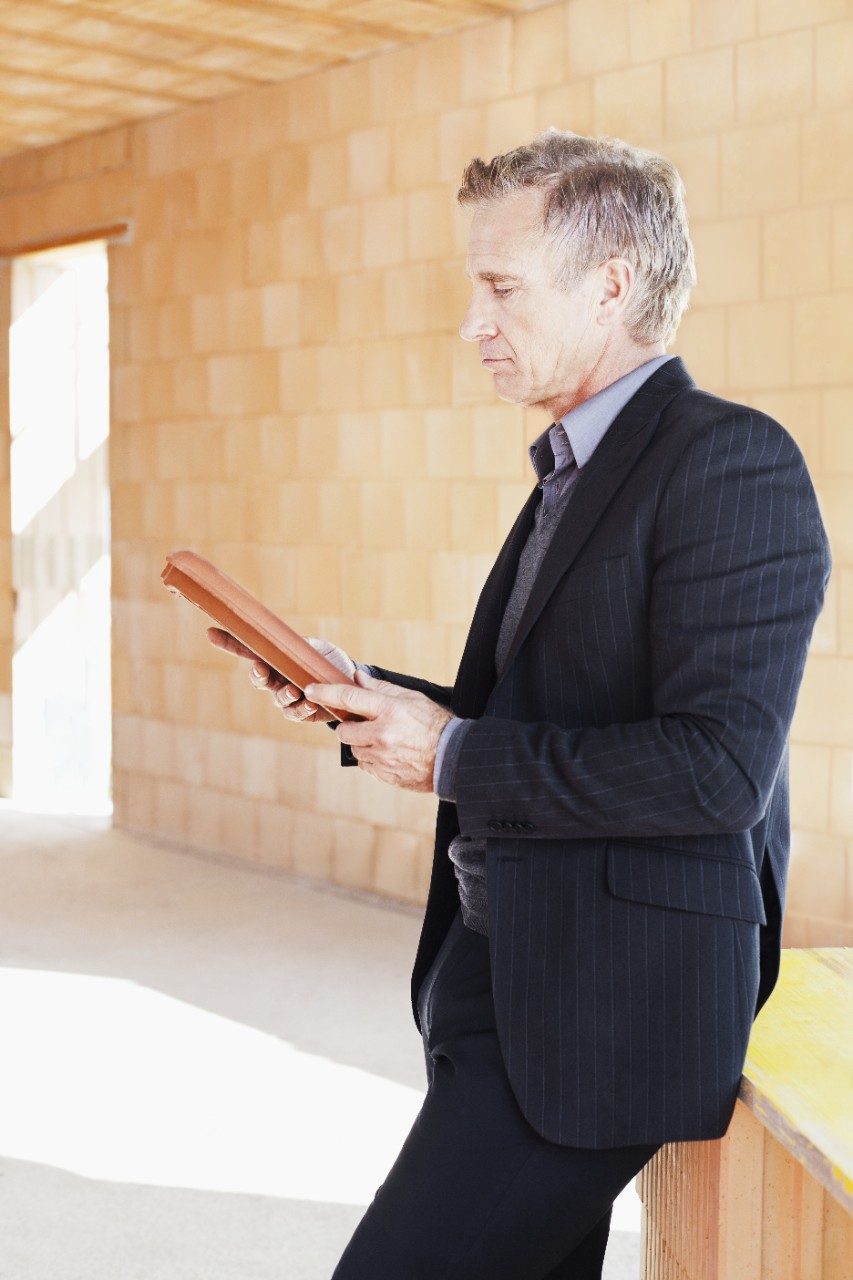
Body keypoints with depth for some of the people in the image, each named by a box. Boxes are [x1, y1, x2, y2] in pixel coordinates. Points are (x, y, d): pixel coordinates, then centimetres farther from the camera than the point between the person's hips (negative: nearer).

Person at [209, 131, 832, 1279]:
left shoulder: (734, 462, -15)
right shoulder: (572, 471, 16)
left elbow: (719, 769, -24)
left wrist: (452, 754, -18)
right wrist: (365, 698, 6)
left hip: (601, 1008, -10)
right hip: (497, 971, 10)